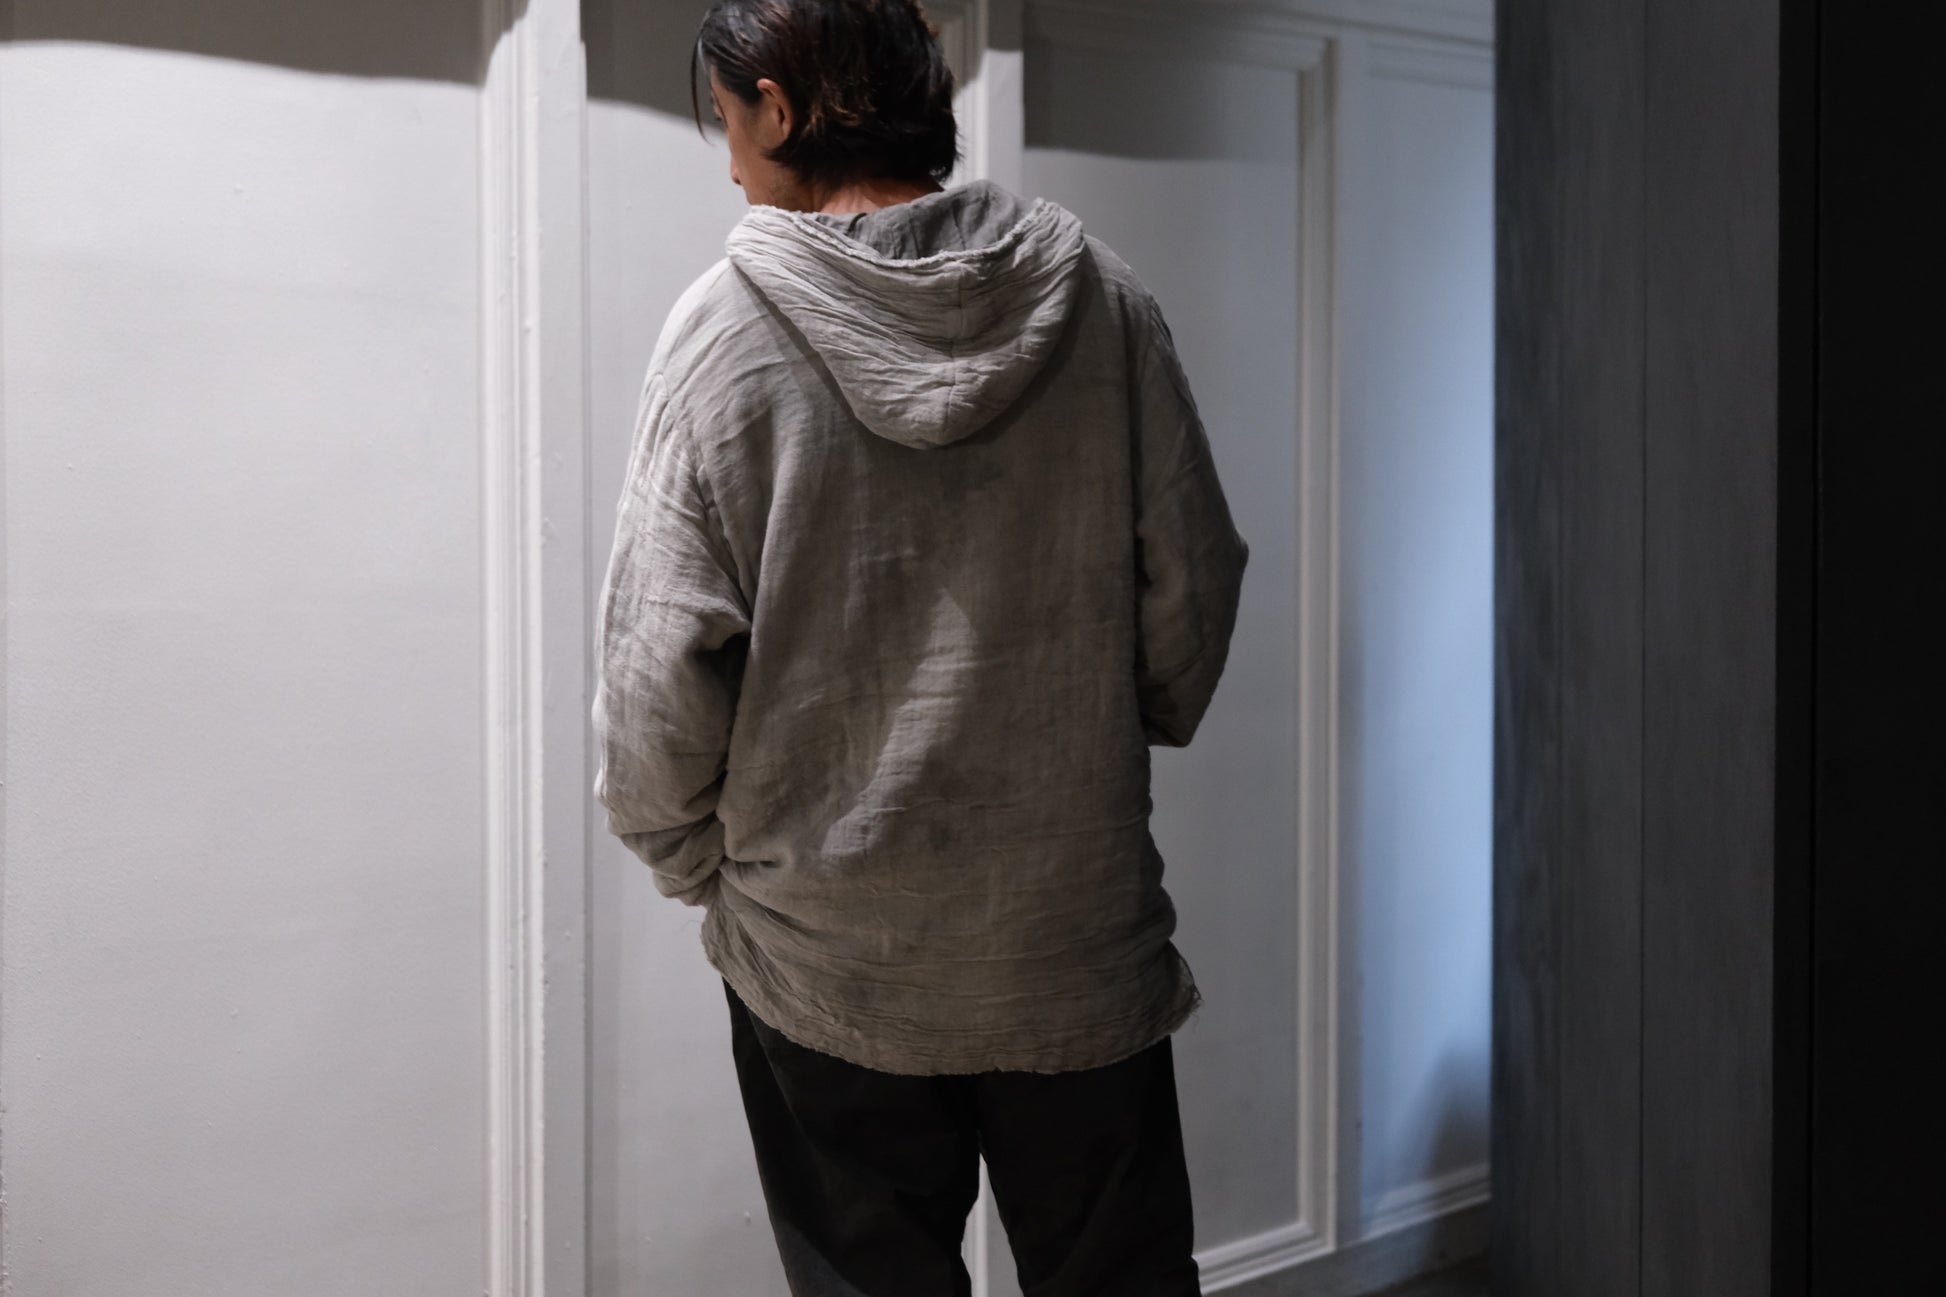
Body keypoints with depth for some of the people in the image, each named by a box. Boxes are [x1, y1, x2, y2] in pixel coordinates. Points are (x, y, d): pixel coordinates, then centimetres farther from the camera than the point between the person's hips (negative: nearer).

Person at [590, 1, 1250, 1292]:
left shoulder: (725, 328, -11)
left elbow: (662, 659, -12)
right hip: (1080, 937, 3)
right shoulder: (1099, 295, -3)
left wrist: (687, 851, 5)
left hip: (825, 953, -2)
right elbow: (1194, 581, 0)